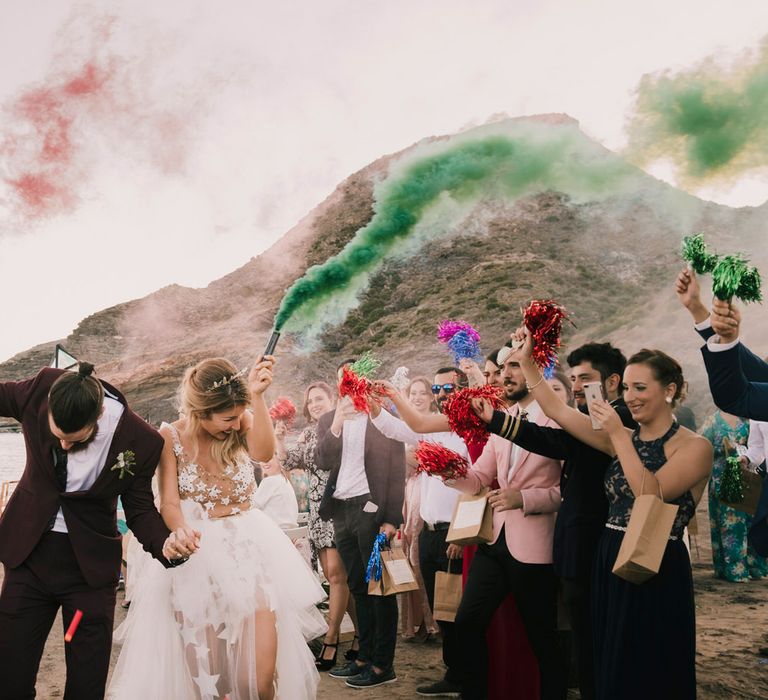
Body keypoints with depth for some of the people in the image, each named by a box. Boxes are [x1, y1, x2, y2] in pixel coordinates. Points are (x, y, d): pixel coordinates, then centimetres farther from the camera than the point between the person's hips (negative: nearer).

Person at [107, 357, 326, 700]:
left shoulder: (241, 421, -3)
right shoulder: (171, 437, -6)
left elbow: (263, 452, -23)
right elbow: (169, 502, -11)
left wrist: (257, 396, -30)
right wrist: (182, 531, -32)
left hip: (250, 548, 1)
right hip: (198, 554, -1)